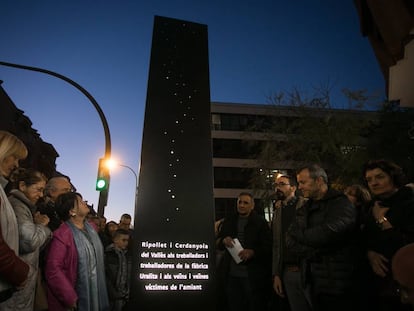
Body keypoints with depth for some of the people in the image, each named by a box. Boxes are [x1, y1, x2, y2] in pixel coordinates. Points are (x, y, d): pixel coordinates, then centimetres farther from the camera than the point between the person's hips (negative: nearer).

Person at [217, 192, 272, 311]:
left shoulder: (260, 222, -2)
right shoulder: (229, 221, 12)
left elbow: (268, 246, -6)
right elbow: (218, 243, 16)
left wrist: (252, 252, -22)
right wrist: (224, 241, -6)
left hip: (253, 276, -4)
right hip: (232, 275, 4)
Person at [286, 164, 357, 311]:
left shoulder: (342, 204, -10)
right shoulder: (303, 210, 11)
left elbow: (327, 233, -26)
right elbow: (290, 242, 3)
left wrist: (300, 235, -9)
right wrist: (314, 252, -15)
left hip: (336, 284, -6)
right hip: (313, 282, 6)